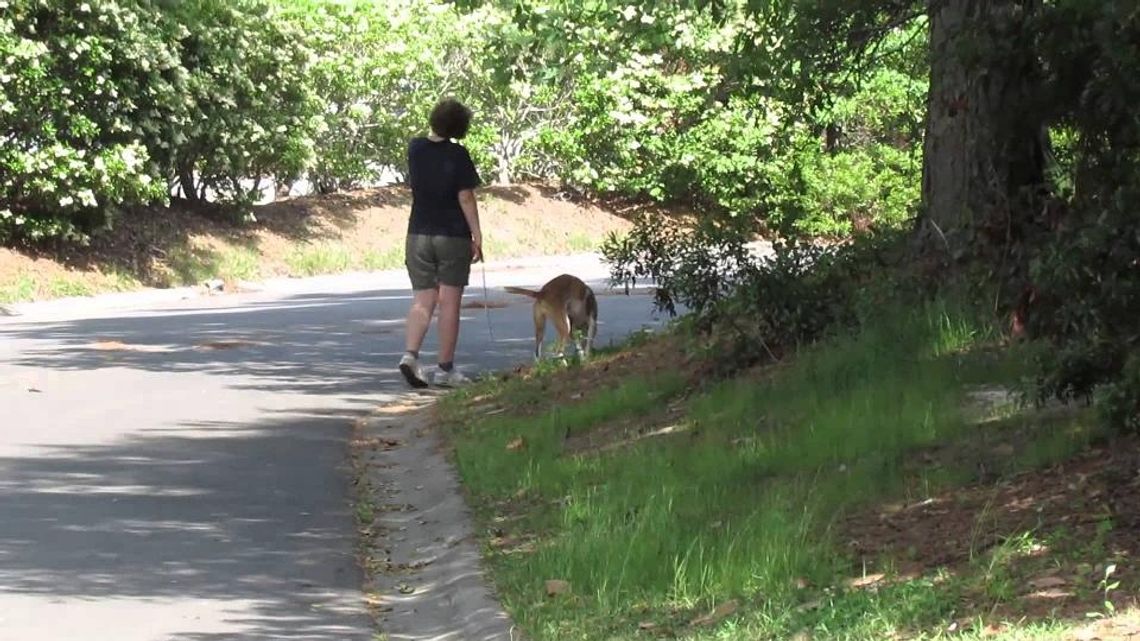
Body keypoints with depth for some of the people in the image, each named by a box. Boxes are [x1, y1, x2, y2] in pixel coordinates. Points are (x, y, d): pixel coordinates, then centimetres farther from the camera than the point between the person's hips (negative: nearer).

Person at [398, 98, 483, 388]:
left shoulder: (415, 149, 2)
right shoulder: (457, 155, -11)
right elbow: (466, 198, -12)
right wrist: (477, 236, -6)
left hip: (418, 234, 4)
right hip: (453, 236, -4)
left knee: (422, 301, 6)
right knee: (449, 302, 2)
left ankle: (410, 354, -15)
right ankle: (445, 369, 4)